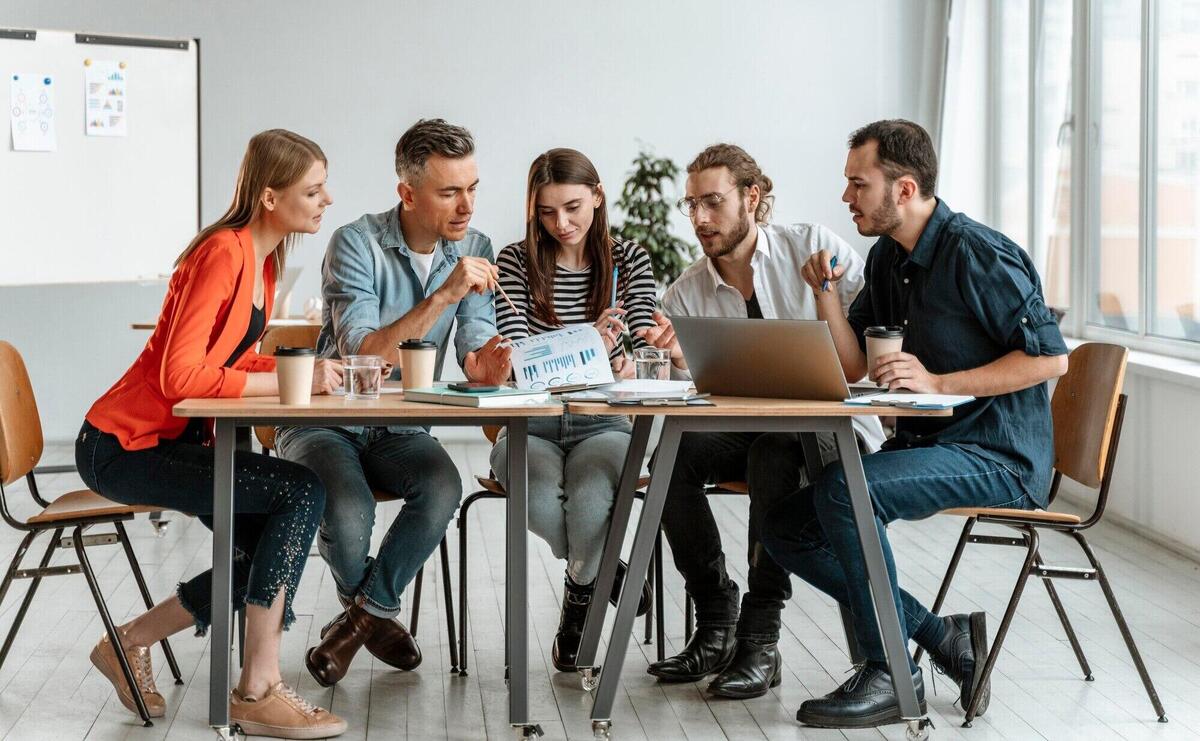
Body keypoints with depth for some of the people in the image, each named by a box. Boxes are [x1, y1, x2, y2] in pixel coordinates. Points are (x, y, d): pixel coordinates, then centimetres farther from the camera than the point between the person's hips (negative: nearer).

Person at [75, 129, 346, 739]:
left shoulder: (263, 259, 9)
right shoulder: (224, 253, -21)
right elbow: (181, 376, -28)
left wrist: (305, 369, -7)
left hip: (176, 439, 10)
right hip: (123, 446, -10)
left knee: (272, 555, 3)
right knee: (301, 491, -21)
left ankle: (130, 642, 19)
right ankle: (258, 690, -17)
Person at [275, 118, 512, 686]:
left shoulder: (474, 250, 0)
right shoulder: (356, 244, -16)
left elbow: (477, 348, -6)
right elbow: (362, 357, -26)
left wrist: (485, 364, -32)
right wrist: (443, 296, -34)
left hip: (401, 430, 4)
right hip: (325, 421, -4)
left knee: (443, 487, -31)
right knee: (348, 513, -33)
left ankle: (361, 615, -8)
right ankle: (376, 614, 3)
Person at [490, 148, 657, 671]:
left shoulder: (629, 260, 7)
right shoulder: (515, 262, 1)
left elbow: (640, 355, 2)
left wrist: (625, 362, -24)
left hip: (601, 425, 0)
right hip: (530, 426, 0)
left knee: (589, 501, -33)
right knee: (541, 503, -32)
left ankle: (580, 596, -3)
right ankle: (605, 576, 0)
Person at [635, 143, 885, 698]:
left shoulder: (811, 247, -2)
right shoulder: (686, 294, 7)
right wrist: (679, 358, -17)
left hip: (834, 426, -4)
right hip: (744, 428, 4)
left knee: (774, 450, -36)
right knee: (673, 454, -25)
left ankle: (761, 637, -28)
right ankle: (715, 624, -15)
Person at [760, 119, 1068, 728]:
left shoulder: (978, 255, -16)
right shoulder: (887, 259, 11)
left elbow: (1050, 357, -19)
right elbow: (853, 366, 12)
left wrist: (937, 384, -22)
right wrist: (826, 294, -4)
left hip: (998, 456, -9)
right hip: (923, 444, 9)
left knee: (841, 489, -30)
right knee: (786, 525, -1)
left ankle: (890, 675, -17)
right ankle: (941, 637, 1)